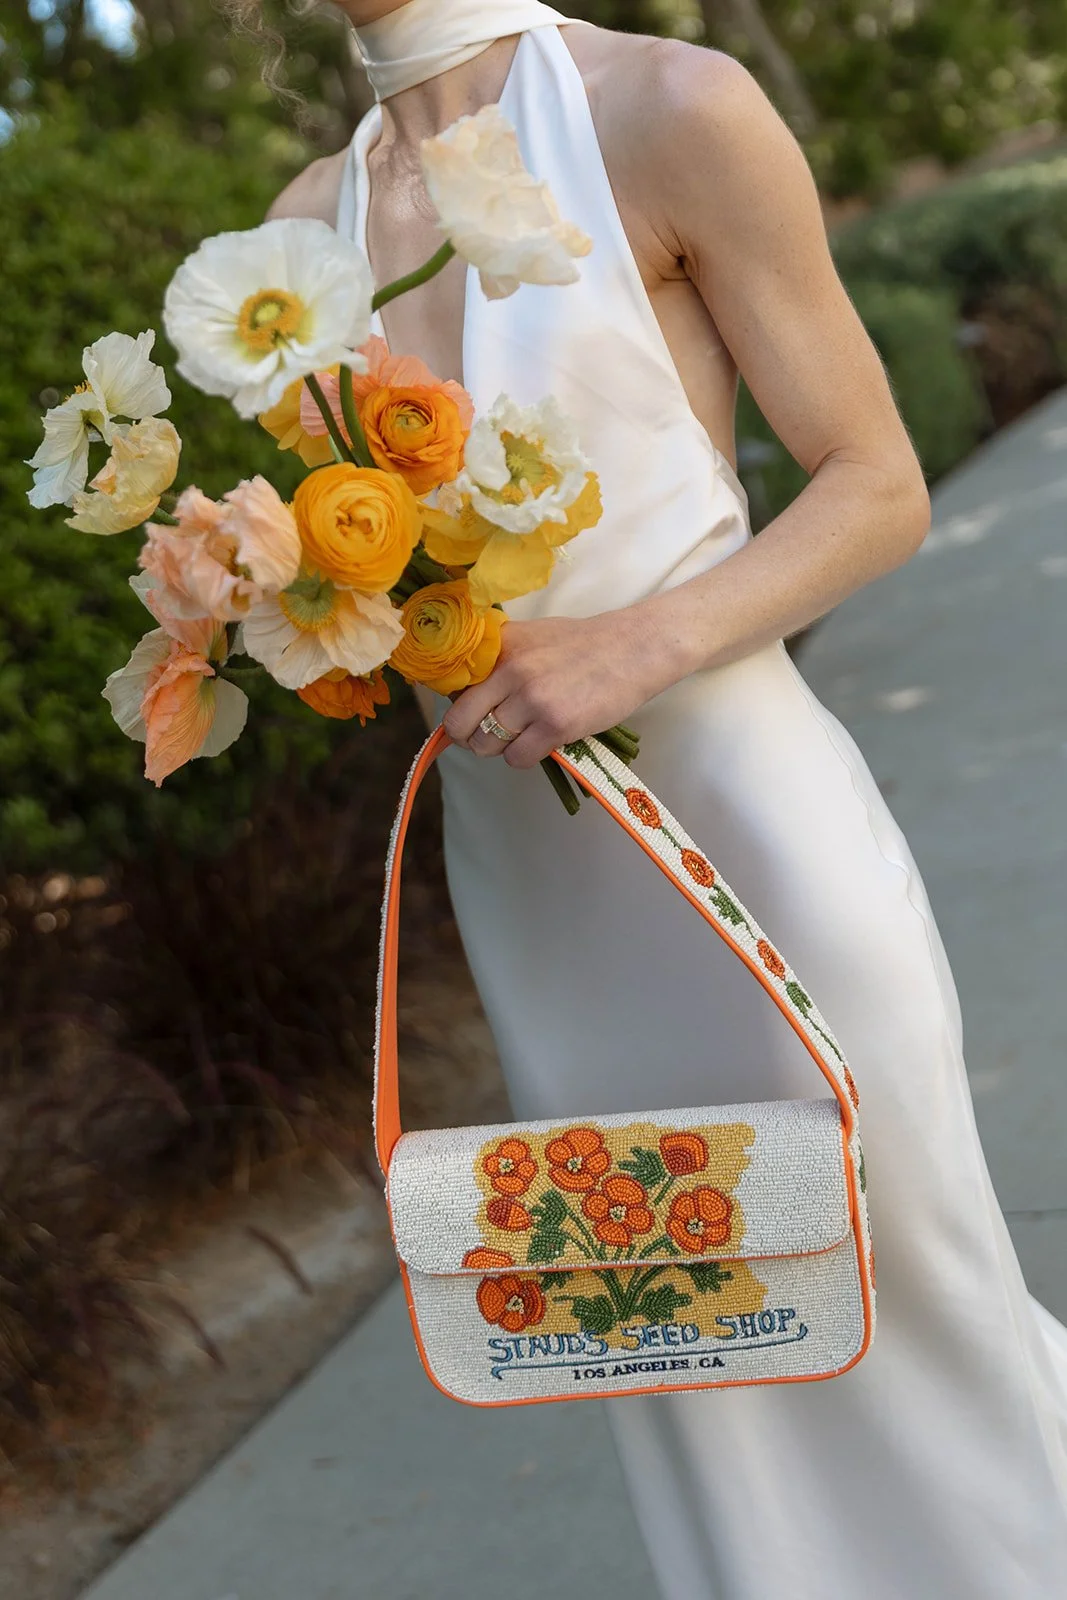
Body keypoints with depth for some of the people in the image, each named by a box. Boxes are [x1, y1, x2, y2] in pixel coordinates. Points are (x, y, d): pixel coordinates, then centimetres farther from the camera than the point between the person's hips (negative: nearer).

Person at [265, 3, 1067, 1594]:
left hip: (744, 819, -5)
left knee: (905, 1302, 7)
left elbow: (881, 491, -8)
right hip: (522, 854, 5)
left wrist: (637, 649, -23)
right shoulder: (314, 215, 6)